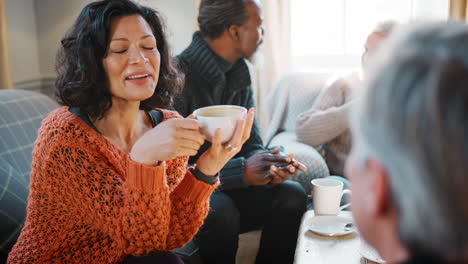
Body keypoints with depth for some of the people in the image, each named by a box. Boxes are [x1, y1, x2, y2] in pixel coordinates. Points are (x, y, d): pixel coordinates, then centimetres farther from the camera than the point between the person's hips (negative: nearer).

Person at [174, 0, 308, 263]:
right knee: (221, 212, -35)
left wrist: (269, 167, -17)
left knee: (292, 194, -13)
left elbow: (251, 141, 7)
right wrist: (243, 171, -28)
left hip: (226, 188, 7)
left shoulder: (239, 73, 6)